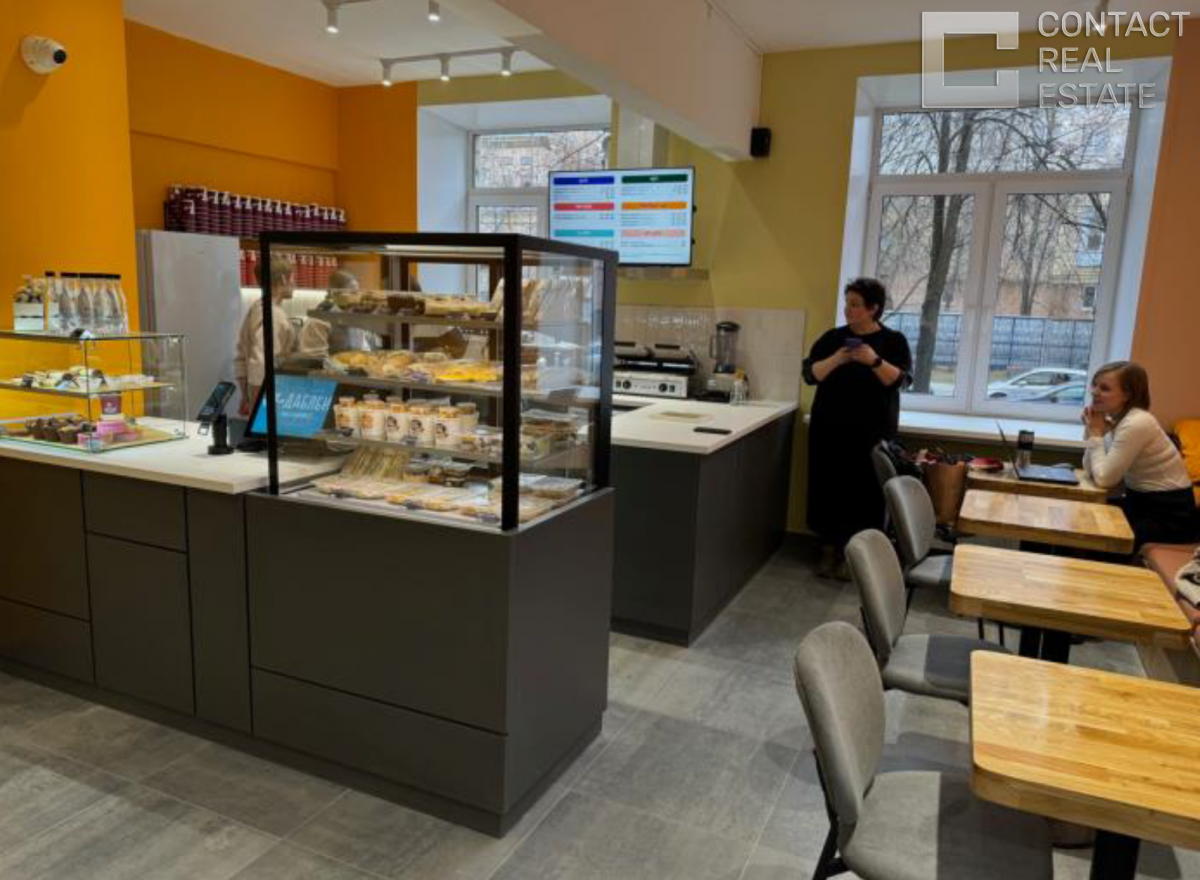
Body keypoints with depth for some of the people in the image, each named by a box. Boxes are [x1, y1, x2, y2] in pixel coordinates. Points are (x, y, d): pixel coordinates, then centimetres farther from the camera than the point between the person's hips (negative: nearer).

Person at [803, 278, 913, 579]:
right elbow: (810, 373, -2)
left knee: (865, 493, 0)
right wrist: (836, 360, -18)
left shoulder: (894, 341, 0)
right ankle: (829, 550, 15)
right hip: (830, 429, 2)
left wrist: (874, 361, -24)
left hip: (871, 432, -2)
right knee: (829, 489, 3)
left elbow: (901, 380, -10)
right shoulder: (833, 337, 5)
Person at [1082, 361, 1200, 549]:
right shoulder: (1116, 419, 3)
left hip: (1170, 515, -8)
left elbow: (1104, 479, -23)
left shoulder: (1136, 424, -24)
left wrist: (1096, 435, -15)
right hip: (1142, 501, 8)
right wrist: (1092, 431, -9)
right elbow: (1091, 471, 0)